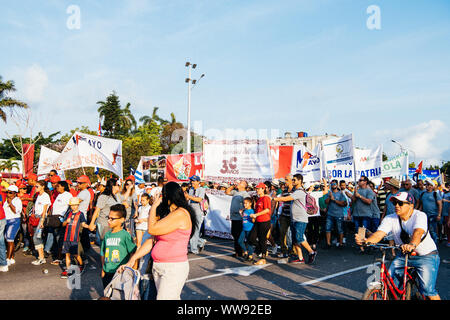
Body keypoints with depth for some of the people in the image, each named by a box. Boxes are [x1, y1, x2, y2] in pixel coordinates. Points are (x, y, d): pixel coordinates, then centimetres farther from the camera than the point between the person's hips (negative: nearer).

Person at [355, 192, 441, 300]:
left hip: (426, 256, -4)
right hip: (404, 255, 4)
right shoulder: (390, 219, -9)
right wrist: (365, 241, -43)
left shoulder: (420, 216, -19)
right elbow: (379, 234, -22)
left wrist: (412, 245, -60)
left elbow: (418, 232, -39)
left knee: (428, 290, -15)